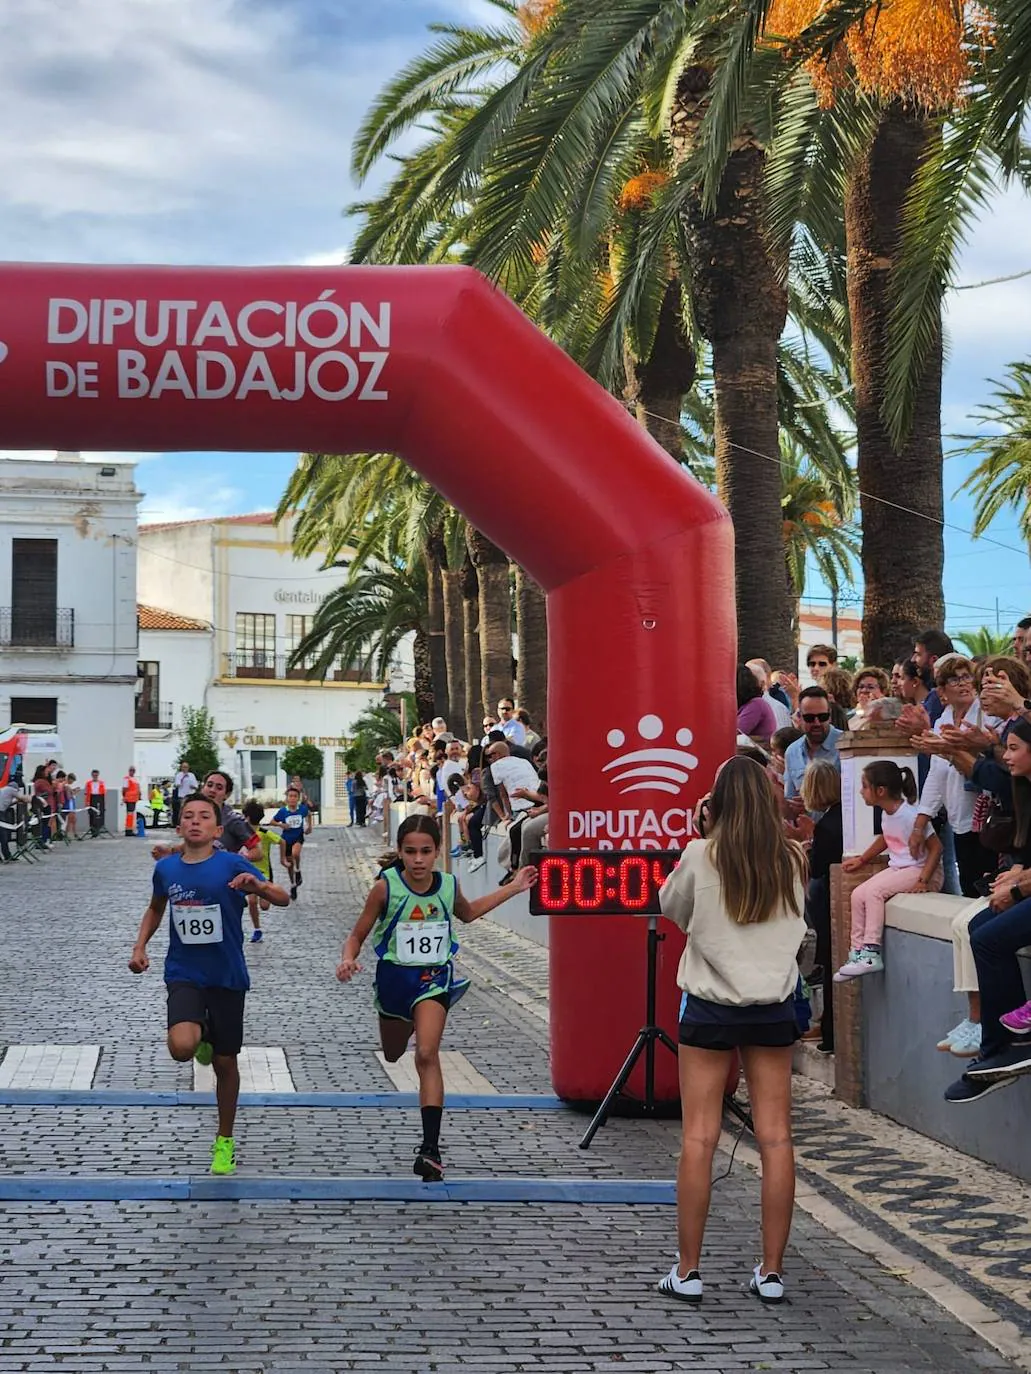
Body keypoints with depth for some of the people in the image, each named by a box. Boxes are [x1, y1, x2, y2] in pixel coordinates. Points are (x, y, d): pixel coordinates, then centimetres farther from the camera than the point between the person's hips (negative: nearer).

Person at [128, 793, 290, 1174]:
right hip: (184, 975, 1)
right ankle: (201, 1037, 14)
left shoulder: (232, 865, -9)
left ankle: (225, 1142, 28)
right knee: (181, 1047, -25)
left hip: (226, 976, -1)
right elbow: (155, 907, 22)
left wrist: (257, 886, -30)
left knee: (225, 1062, 8)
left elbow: (283, 899, -11)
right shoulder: (166, 868, 1)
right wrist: (140, 946, 9)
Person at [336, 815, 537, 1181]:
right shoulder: (386, 887, -17)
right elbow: (358, 935, -8)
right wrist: (348, 959, -31)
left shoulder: (449, 886, -9)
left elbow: (467, 913, 17)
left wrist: (513, 888, 14)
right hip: (394, 975, 1)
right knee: (393, 1054, 23)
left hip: (434, 976, -1)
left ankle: (431, 1148, -21)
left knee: (427, 1055, -20)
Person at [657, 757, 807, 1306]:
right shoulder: (792, 859, -1)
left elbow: (670, 907, 7)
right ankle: (771, 1271, 9)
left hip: (710, 1008, -2)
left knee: (699, 1138, 3)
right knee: (775, 1138, 5)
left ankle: (688, 1271, 7)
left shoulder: (700, 856, -8)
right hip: (774, 1008, 2)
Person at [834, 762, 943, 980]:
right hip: (897, 868, 9)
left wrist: (923, 880, -27)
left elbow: (936, 847, -22)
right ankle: (857, 953, -2)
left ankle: (871, 954, -22)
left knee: (873, 890, -24)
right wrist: (862, 859, 24)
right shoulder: (886, 813, 5)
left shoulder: (910, 815, -22)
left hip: (920, 870, -9)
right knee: (858, 894, -5)